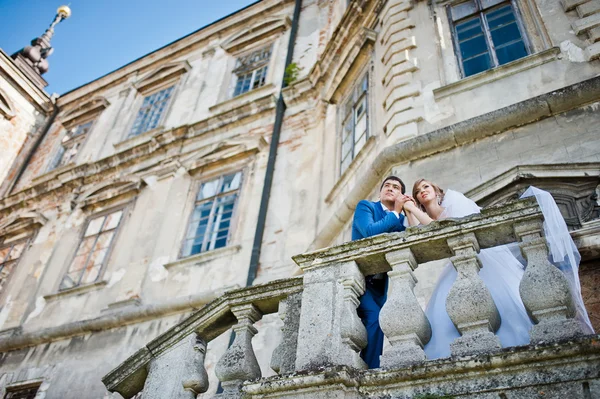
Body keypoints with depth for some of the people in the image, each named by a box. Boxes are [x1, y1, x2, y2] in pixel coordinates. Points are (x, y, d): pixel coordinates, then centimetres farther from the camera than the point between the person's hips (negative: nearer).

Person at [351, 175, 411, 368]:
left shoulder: (400, 219, 15)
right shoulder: (365, 206, -1)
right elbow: (369, 231, -20)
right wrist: (395, 213, -9)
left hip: (380, 284, 6)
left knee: (378, 322, -3)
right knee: (375, 318, -23)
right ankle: (369, 370, -17)